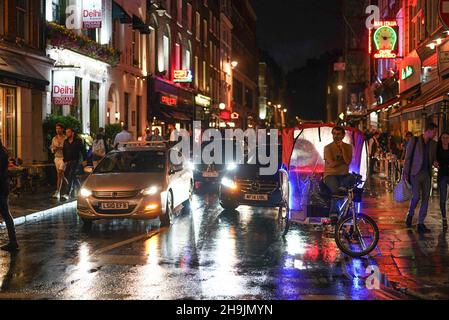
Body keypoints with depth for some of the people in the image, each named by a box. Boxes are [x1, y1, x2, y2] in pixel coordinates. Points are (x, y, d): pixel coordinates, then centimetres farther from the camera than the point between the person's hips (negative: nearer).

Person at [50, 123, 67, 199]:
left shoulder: (66, 138, -7)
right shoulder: (54, 139, 12)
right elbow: (52, 148, 17)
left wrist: (61, 148, -24)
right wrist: (54, 149, -6)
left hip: (63, 158, -6)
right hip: (57, 158, 6)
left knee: (60, 175, -15)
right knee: (61, 175, 7)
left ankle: (57, 192, -15)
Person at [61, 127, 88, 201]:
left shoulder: (78, 141, -3)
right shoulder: (65, 142, 12)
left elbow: (83, 150, -1)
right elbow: (64, 152, 20)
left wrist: (84, 160, -5)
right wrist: (65, 161, 14)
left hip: (76, 161, -6)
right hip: (68, 162, 7)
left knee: (70, 176, -17)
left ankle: (67, 194, -23)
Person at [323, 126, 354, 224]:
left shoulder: (348, 147, 9)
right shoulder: (328, 148, 1)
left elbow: (348, 161, -9)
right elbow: (332, 163, -13)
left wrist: (342, 148, -10)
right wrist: (344, 160, -3)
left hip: (343, 175, 3)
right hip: (330, 175, -3)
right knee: (336, 189, -35)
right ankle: (334, 215, -26)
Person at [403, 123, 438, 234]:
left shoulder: (433, 144, 11)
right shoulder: (414, 141, -3)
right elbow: (407, 158, -3)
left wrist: (434, 162, -1)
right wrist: (405, 173, -8)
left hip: (427, 174, 5)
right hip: (415, 173, -5)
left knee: (426, 199, 2)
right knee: (416, 196, -16)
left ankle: (421, 224, 8)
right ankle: (410, 214, 13)